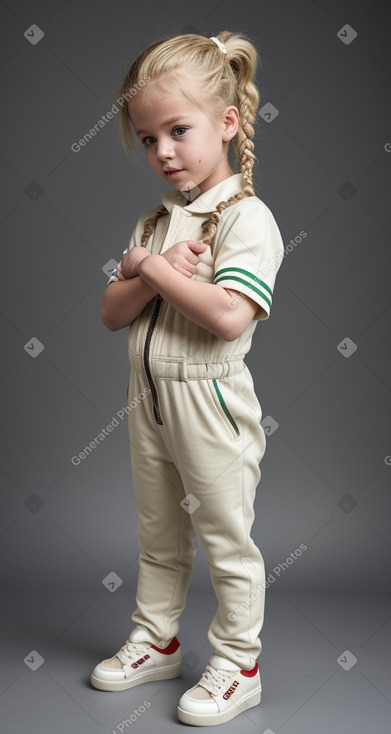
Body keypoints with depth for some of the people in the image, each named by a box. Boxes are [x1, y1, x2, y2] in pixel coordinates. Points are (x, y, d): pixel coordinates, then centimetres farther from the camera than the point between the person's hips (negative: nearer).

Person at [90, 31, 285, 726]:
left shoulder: (246, 217, -14)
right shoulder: (154, 221, 9)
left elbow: (229, 315, -28)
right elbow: (111, 312, 5)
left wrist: (150, 267, -17)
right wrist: (153, 277, -15)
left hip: (209, 401, -7)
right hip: (148, 396, 7)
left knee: (226, 539, 7)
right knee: (158, 536, 20)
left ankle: (237, 665, 24)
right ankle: (156, 641, 39)